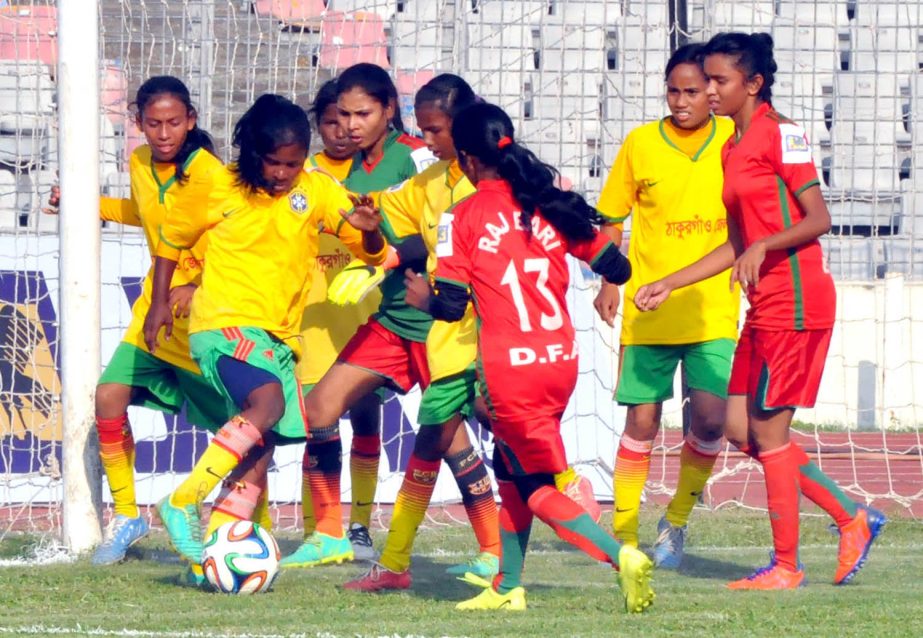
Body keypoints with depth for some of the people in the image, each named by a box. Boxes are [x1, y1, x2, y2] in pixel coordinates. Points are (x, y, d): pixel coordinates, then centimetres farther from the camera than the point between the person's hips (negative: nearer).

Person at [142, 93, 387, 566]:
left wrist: (369, 230, -21)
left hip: (279, 335, 5)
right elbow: (171, 237, 12)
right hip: (225, 326, -5)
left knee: (263, 445, 1)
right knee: (267, 401, -30)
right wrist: (159, 301, 8)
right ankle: (183, 502, -26)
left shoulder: (318, 191, 2)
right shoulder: (218, 188, -4)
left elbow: (372, 252, 1)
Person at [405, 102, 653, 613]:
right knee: (509, 470, 23)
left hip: (510, 371, -6)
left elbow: (451, 304, -6)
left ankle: (621, 557, -21)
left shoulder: (467, 216, -6)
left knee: (537, 489, 0)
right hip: (561, 361, 6)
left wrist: (423, 298, 15)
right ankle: (508, 586, 25)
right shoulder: (550, 203, 6)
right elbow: (616, 269, 9)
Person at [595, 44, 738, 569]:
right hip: (649, 308, 0)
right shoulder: (641, 144, -1)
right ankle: (624, 531, 15)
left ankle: (677, 521, 12)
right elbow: (612, 219, 7)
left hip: (714, 307, 0)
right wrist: (610, 282, -2)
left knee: (710, 417, -10)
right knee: (643, 420, 2)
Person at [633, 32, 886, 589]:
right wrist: (668, 285, 19)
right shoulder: (734, 148, 16)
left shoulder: (779, 134, -9)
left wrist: (763, 246, -27)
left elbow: (819, 219, -15)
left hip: (795, 302, -9)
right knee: (741, 429, 7)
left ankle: (786, 566, 4)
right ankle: (852, 518, 15)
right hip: (766, 307, 9)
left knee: (768, 432, -5)